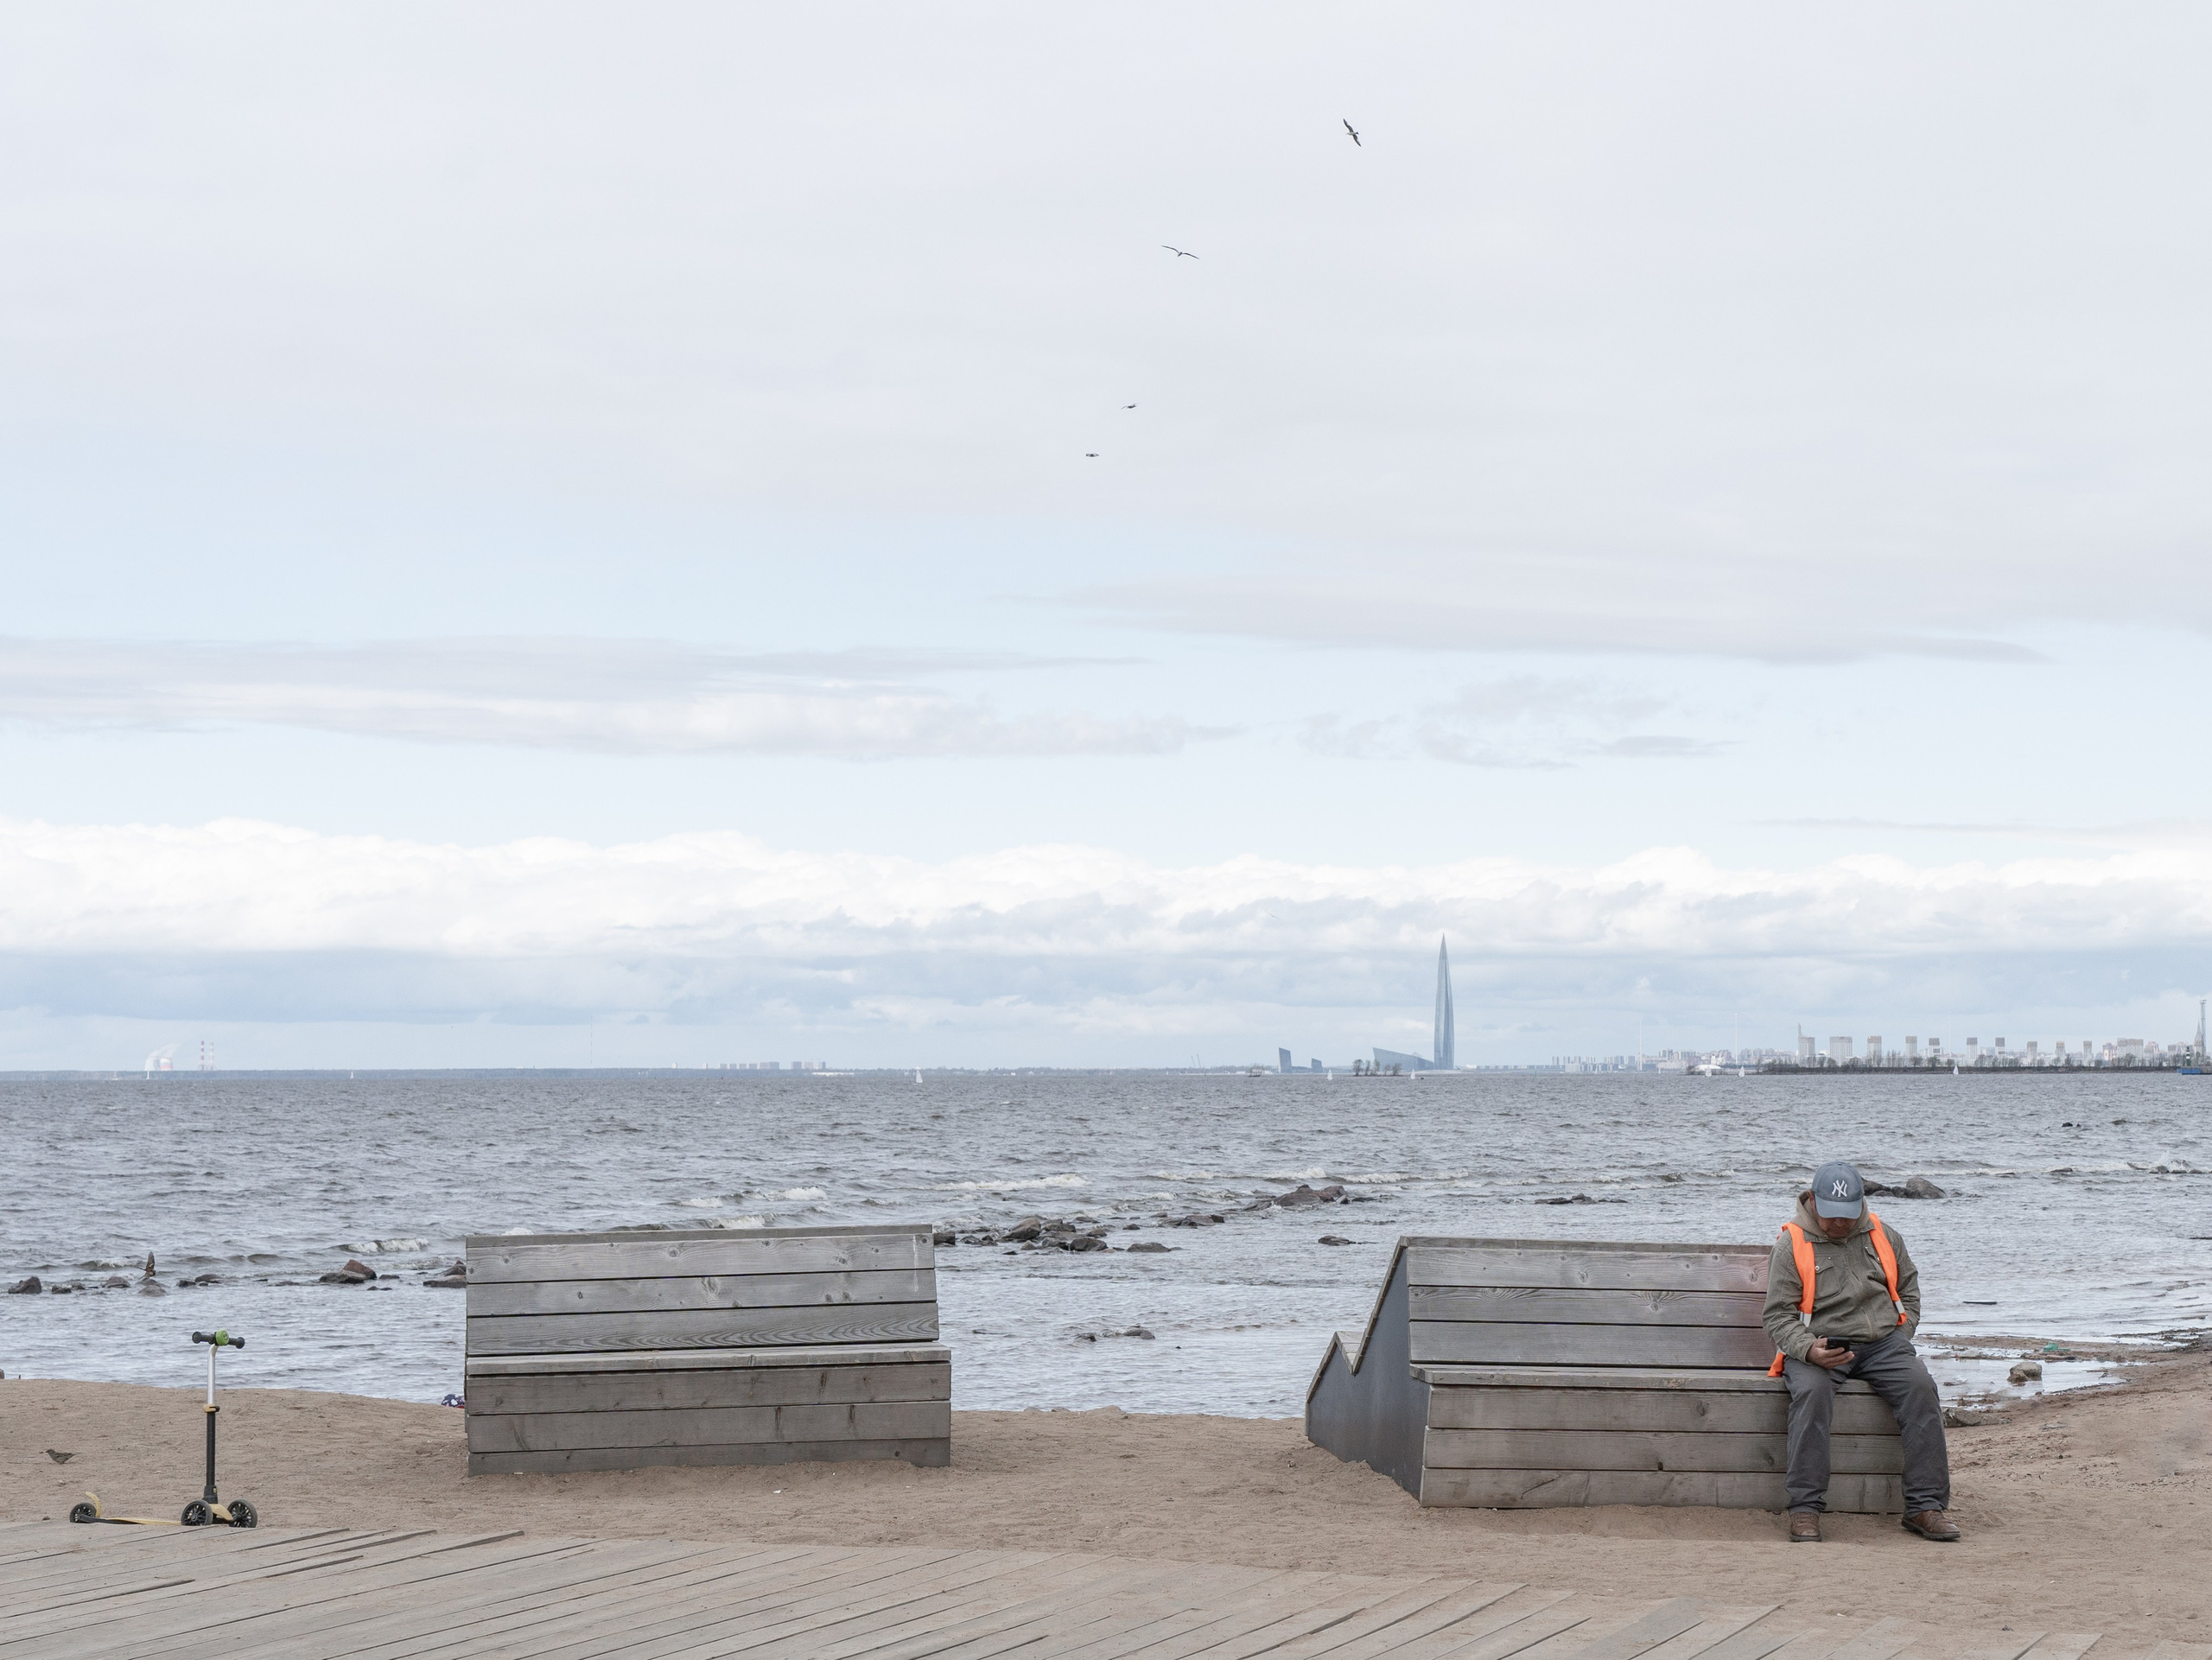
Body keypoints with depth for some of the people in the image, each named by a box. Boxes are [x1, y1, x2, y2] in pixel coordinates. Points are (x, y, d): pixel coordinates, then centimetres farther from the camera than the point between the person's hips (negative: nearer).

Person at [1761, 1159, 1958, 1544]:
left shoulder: (1884, 1237, 12)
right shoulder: (1792, 1244, 1)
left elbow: (1908, 1291, 26)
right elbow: (1778, 1315, -1)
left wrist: (1900, 1340, 9)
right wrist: (1809, 1350, -20)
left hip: (1883, 1342, 3)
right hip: (1818, 1346, -3)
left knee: (1920, 1386, -25)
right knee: (1811, 1391, -35)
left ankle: (1925, 1506, -20)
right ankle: (1804, 1510, -32)